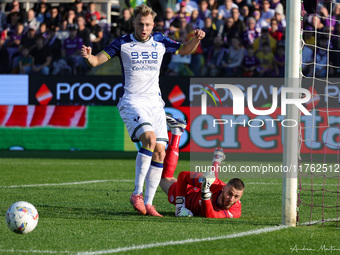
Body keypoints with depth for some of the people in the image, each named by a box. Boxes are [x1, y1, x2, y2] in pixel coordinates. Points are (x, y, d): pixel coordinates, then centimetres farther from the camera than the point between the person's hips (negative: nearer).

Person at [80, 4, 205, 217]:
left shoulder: (160, 42, 8)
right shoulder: (123, 43, -1)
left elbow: (184, 50, 23)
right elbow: (97, 61, -3)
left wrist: (196, 39, 3)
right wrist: (88, 56, -26)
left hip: (155, 103, 5)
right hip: (132, 102, -5)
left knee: (160, 151, -5)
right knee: (150, 139, -27)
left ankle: (148, 203, 1)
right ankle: (137, 193, -20)